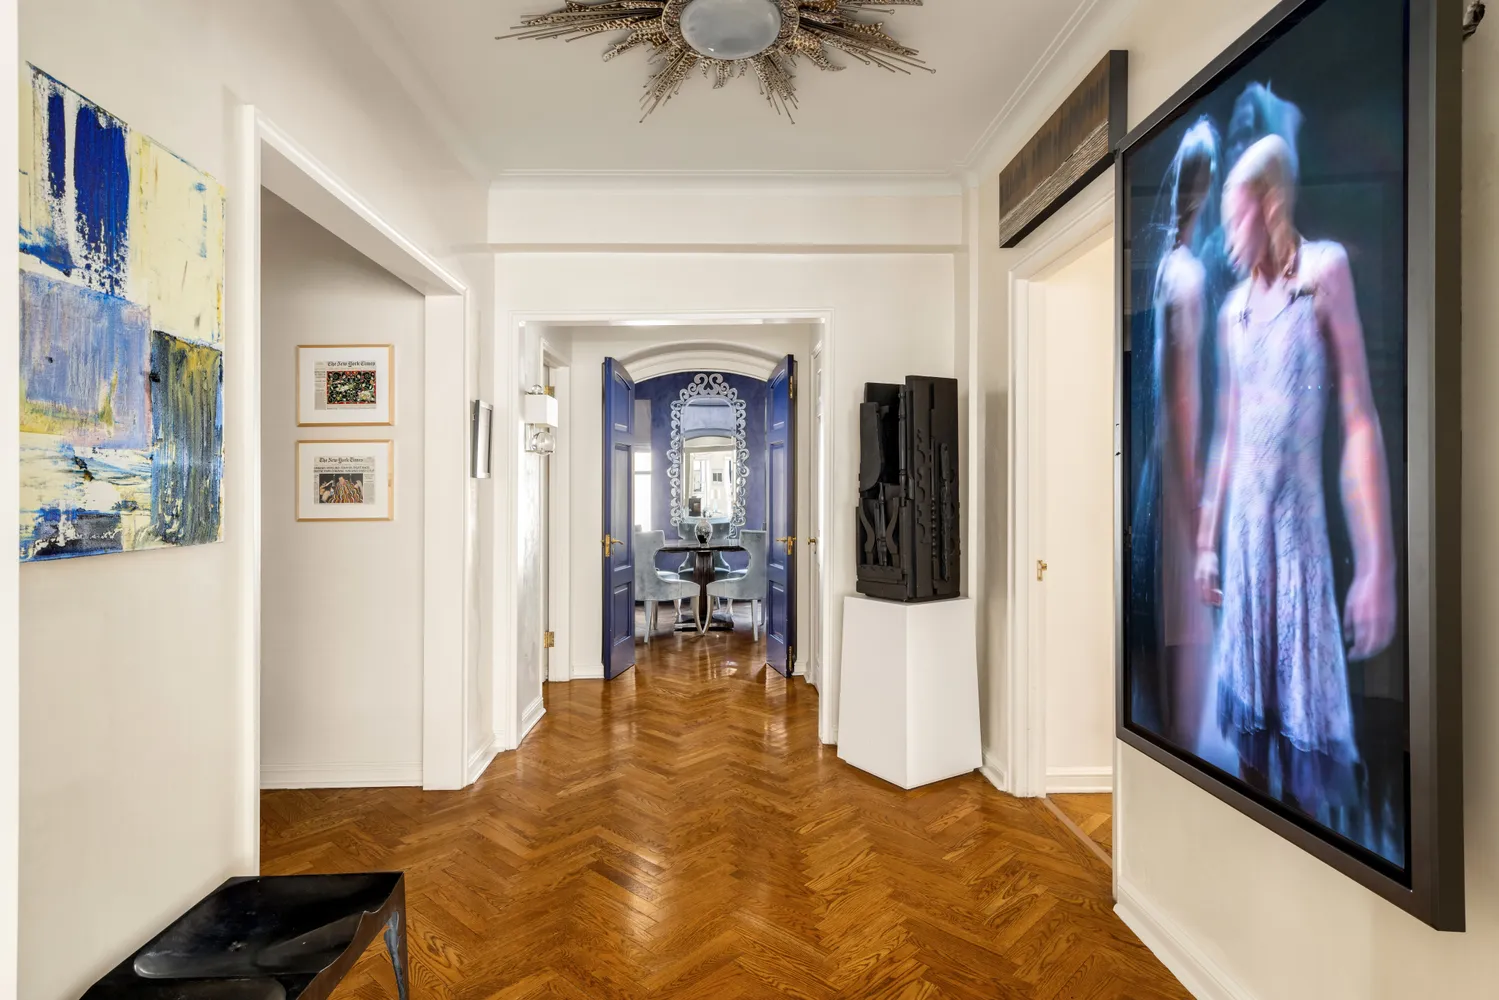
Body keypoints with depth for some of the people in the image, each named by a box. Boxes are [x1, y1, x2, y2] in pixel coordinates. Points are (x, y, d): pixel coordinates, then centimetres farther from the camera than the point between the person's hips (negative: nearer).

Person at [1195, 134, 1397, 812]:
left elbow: (1360, 420, -10)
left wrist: (1377, 566, -14)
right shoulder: (1233, 310, 11)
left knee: (1305, 715, 3)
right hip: (1242, 526, 5)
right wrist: (1207, 541, 16)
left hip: (1301, 524, -5)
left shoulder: (1326, 271, -5)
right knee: (1248, 712, 13)